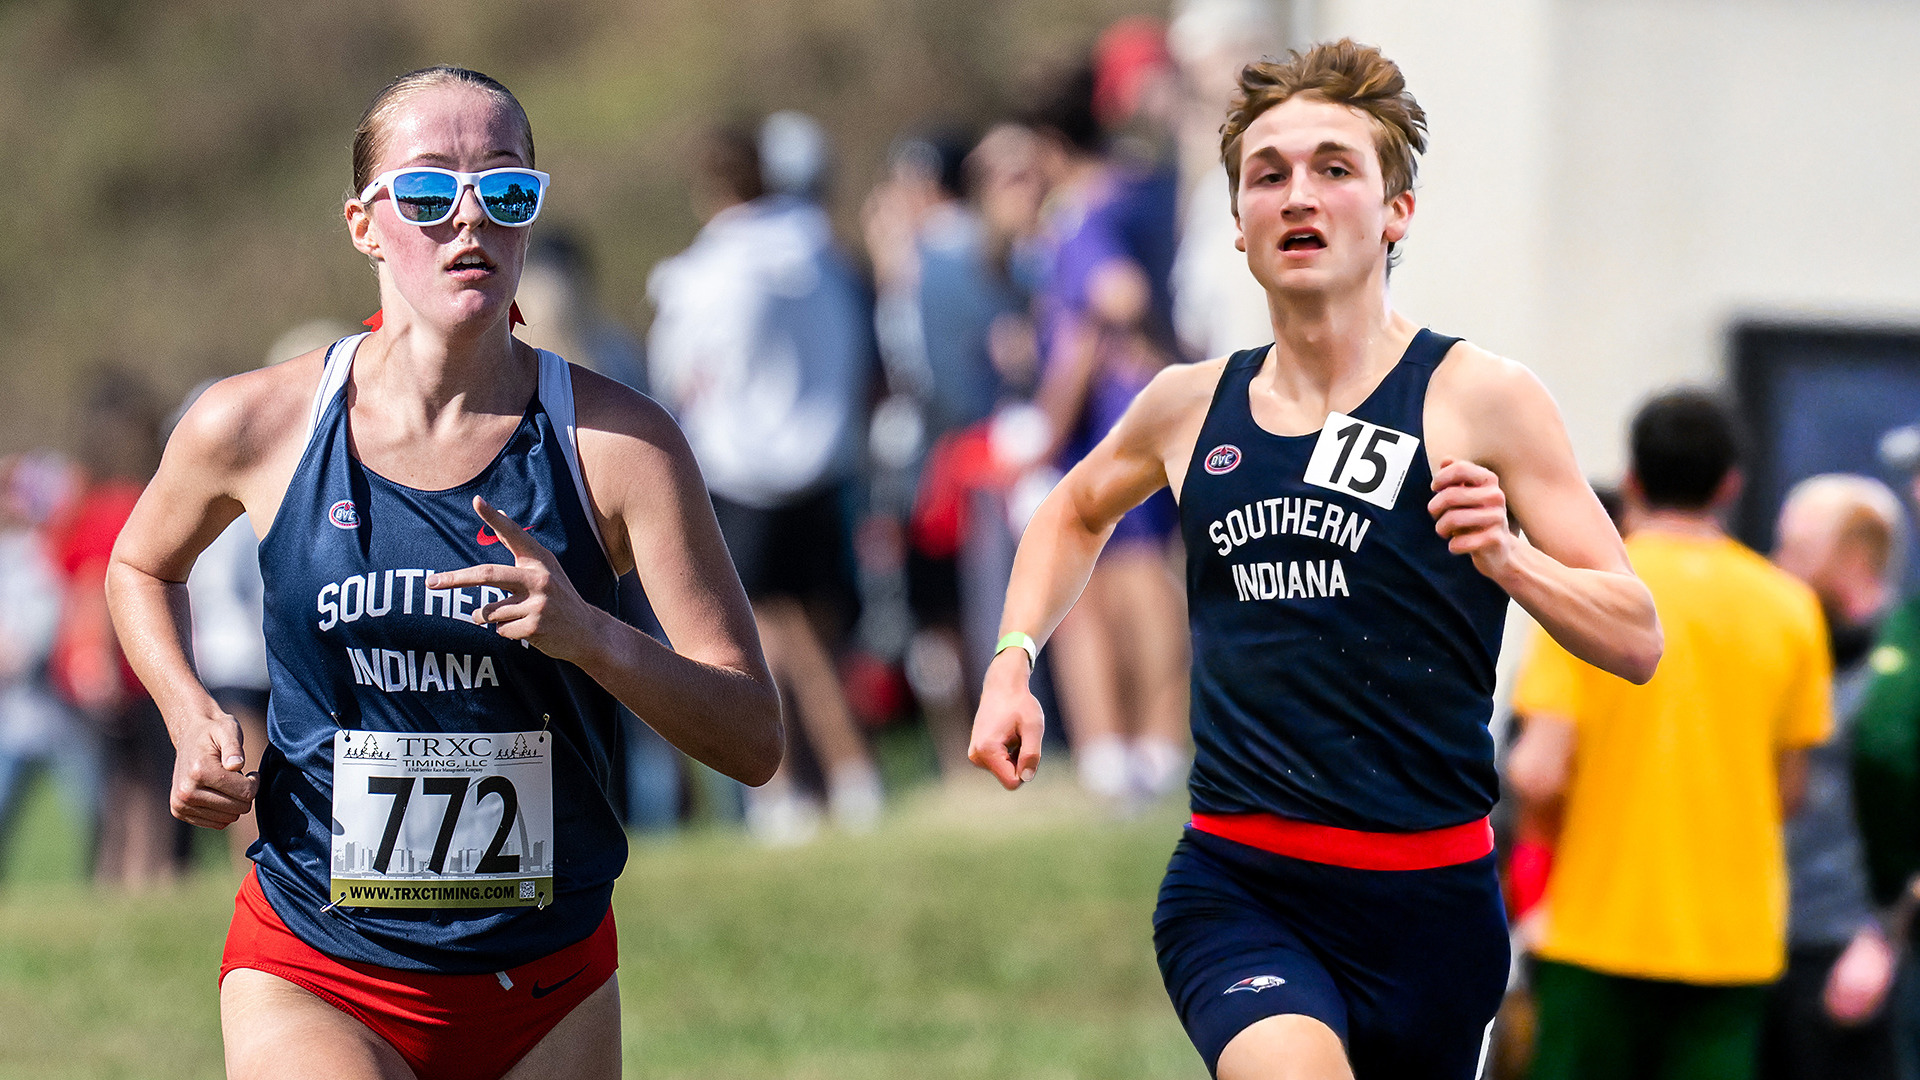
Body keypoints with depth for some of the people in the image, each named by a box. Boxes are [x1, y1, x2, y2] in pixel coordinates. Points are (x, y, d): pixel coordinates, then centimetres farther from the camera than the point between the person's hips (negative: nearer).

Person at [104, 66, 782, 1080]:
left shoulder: (618, 442, -8)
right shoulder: (254, 425, -6)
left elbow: (753, 742, -9)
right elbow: (140, 567, 17)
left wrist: (590, 636, -26)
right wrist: (191, 719, -2)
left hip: (549, 994, 2)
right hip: (312, 982, -2)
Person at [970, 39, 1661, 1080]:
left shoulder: (1481, 399, -4)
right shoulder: (1191, 405, 8)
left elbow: (1636, 641, -4)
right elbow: (1078, 509, 31)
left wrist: (1507, 559, -22)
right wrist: (1013, 662, 17)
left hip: (1425, 895, -1)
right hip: (1232, 886, 1)